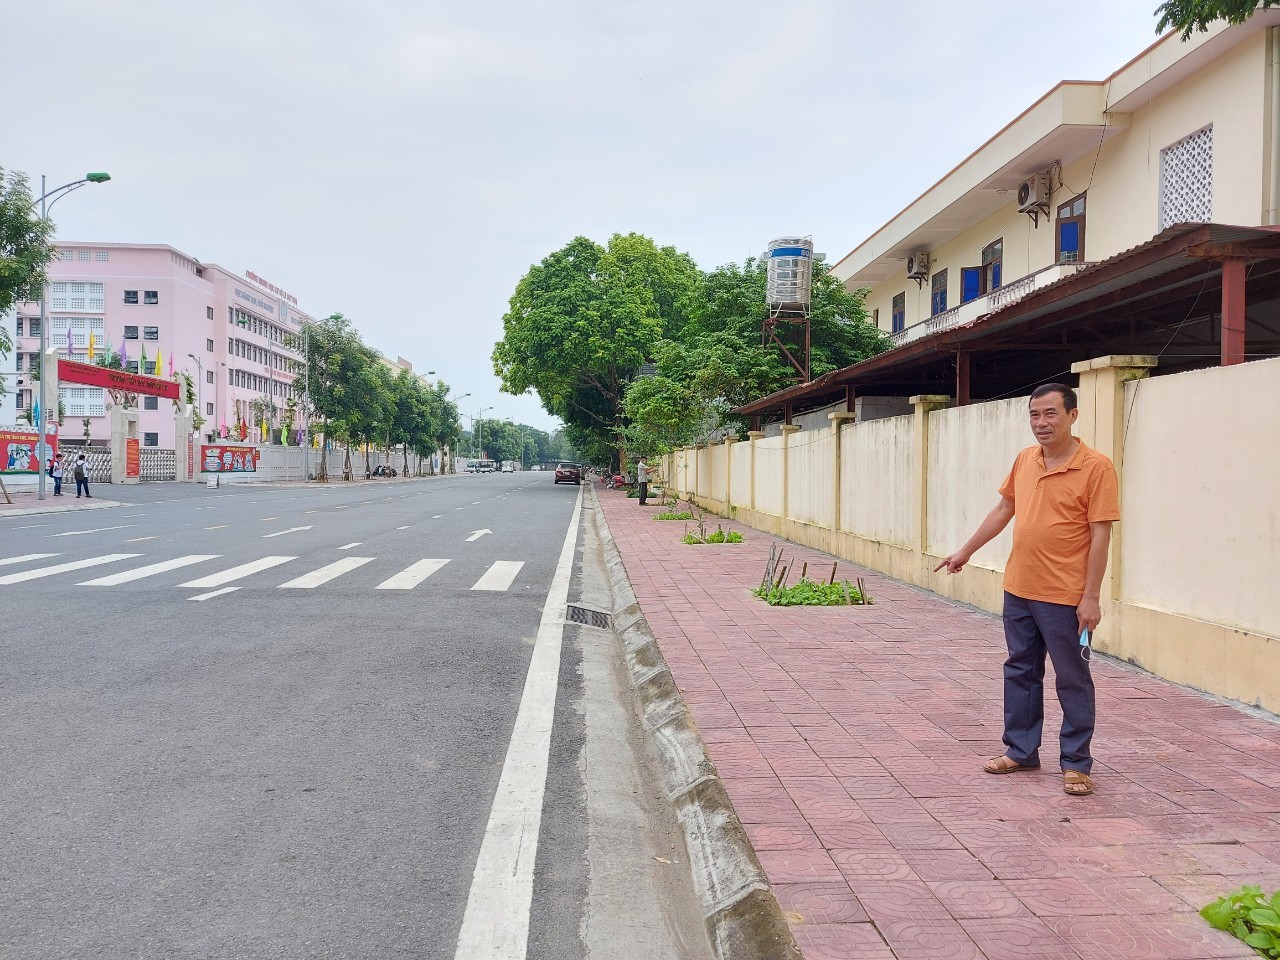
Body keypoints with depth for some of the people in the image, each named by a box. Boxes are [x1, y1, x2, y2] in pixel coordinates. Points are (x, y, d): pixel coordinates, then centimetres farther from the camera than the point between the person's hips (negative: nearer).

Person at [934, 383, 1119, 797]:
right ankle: (1021, 751, 28)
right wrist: (966, 551, 21)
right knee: (1020, 672, 15)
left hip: (1066, 597, -6)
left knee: (1072, 681, 6)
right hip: (1018, 591, 7)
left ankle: (1075, 764, 18)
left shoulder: (1095, 467, -12)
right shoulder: (1024, 460, 7)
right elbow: (1003, 510, 18)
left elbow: (1100, 535, -13)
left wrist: (1091, 597, -16)